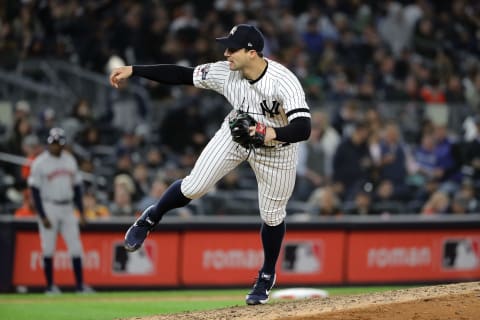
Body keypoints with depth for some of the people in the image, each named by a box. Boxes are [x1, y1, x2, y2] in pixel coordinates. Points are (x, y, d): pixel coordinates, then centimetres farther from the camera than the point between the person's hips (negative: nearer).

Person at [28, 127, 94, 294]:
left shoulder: (70, 160, 8)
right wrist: (42, 217, -14)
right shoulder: (40, 163, -7)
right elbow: (35, 191, -8)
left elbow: (76, 187, 14)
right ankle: (50, 286, 6)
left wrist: (81, 212, 8)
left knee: (76, 247, 0)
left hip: (68, 210, 4)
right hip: (49, 209, -4)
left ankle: (80, 285, 3)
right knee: (48, 249, -1)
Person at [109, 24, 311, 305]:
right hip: (235, 135, 3)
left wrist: (273, 133, -63)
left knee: (272, 215, 9)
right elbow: (182, 75, -13)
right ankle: (151, 219, 28)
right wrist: (133, 70, -15)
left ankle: (267, 276, 34)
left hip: (276, 147, -3)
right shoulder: (225, 72, -23)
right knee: (193, 188, -3)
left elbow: (303, 128, -44)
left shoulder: (283, 82, -37)